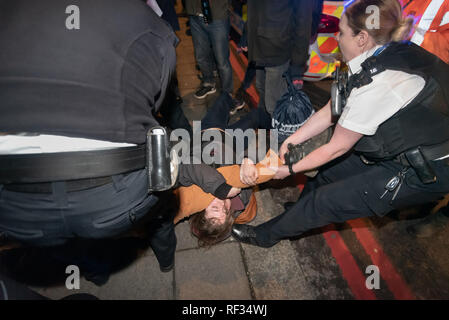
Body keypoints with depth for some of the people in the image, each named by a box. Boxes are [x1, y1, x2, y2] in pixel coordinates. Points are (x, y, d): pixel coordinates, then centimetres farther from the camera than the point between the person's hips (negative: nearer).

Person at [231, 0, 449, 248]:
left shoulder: (375, 86, -32)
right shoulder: (382, 58, -3)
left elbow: (337, 147, -20)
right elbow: (330, 112, 1)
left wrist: (290, 169, -7)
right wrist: (291, 141, -1)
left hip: (424, 172, -8)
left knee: (326, 200, -6)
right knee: (329, 173, 14)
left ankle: (266, 235, 13)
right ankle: (301, 212, 39)